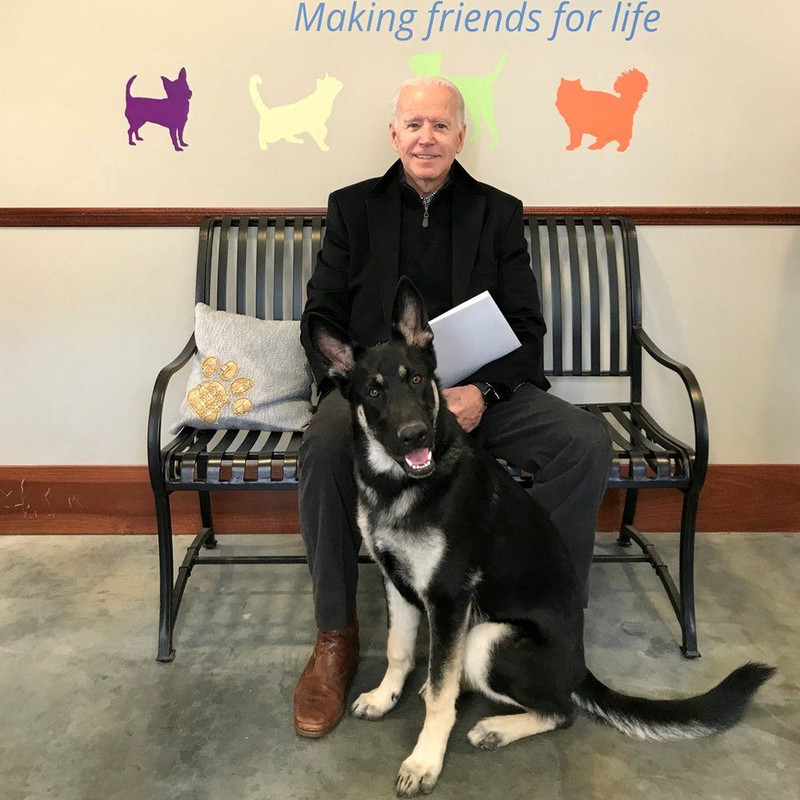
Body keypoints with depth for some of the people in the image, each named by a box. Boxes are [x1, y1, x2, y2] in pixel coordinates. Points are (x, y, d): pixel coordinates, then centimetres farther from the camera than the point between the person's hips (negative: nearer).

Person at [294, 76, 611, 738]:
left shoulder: (498, 213, 13)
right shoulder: (353, 207, 12)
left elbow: (527, 328, 5)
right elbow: (321, 318, 6)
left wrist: (483, 392, -16)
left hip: (481, 390, 2)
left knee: (588, 442, -22)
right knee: (324, 445, -33)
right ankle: (335, 638, -12)